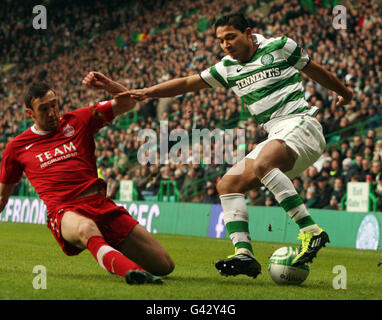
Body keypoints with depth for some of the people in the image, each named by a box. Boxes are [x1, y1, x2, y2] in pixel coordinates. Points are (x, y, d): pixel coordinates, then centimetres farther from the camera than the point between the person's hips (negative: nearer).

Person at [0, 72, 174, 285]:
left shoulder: (77, 121, 13)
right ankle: (131, 271, -63)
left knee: (164, 266, -6)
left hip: (100, 203, 3)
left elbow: (127, 103, 14)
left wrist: (107, 85, -4)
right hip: (64, 212, -3)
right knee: (87, 228, -45)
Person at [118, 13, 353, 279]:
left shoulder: (281, 47, 1)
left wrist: (344, 92, 29)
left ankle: (311, 231, -35)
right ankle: (245, 254, -13)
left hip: (300, 122, -8)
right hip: (276, 137, 8)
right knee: (228, 185, -3)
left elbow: (314, 69, 16)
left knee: (262, 165, -35)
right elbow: (187, 83, 17)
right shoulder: (228, 68, 15)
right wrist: (146, 93, 6)